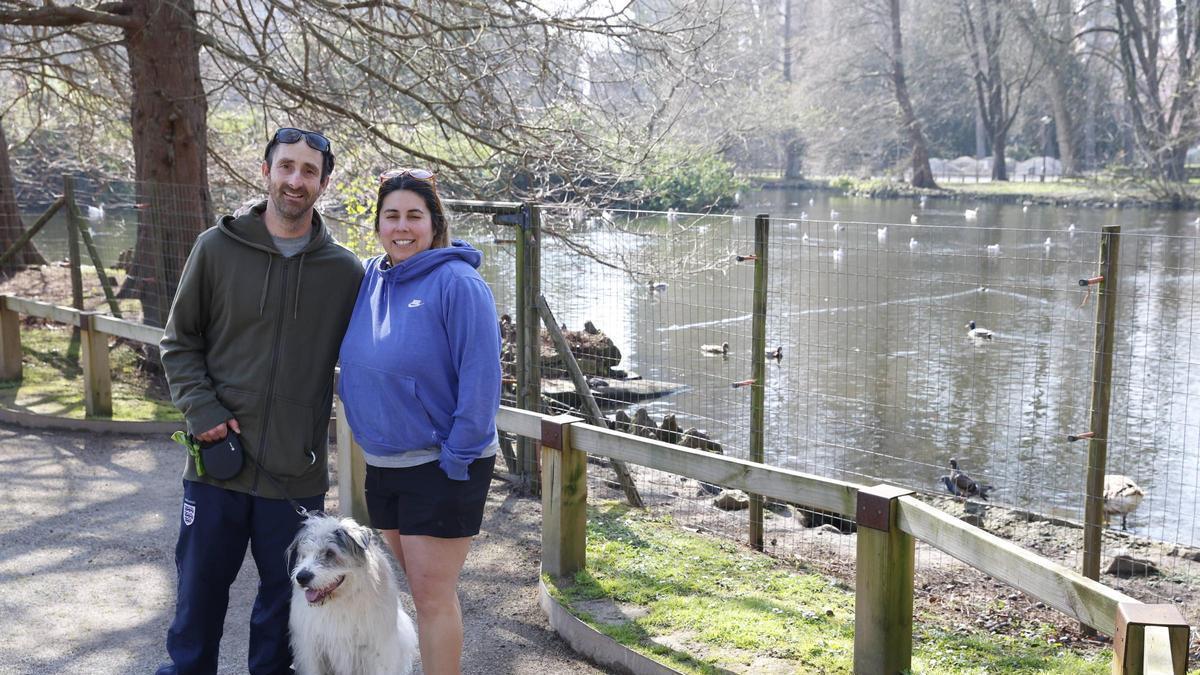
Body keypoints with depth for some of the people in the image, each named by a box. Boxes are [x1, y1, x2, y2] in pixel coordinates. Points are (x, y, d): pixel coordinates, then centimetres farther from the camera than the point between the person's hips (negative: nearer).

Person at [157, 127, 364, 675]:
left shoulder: (344, 271, 0)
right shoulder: (217, 248, -1)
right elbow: (179, 341, 4)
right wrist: (202, 409, -7)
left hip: (298, 470, 0)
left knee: (284, 592, 12)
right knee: (200, 586, 13)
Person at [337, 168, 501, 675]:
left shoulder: (457, 283, -15)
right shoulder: (369, 279, 5)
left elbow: (481, 377, -18)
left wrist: (457, 457, -18)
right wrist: (369, 433, 11)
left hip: (441, 466, -7)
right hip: (382, 463, 7)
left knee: (432, 594, -1)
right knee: (414, 589, 18)